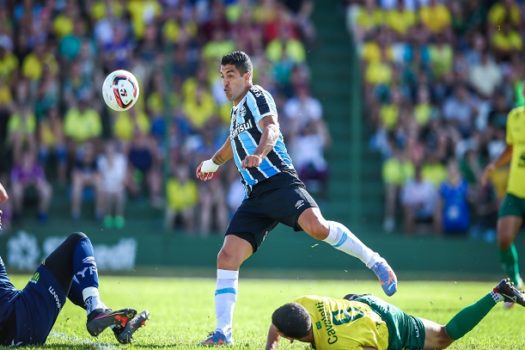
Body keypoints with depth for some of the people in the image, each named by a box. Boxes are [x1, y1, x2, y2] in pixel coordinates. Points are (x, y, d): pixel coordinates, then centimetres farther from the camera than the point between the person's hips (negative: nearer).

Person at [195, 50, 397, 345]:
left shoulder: (257, 96, 0)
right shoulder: (237, 110, 25)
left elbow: (271, 128, -21)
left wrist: (258, 154, -41)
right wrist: (213, 163, 65)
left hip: (279, 182, -8)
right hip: (255, 196, 8)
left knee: (316, 226, -34)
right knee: (227, 257, -6)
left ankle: (375, 262, -15)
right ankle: (223, 332, -4)